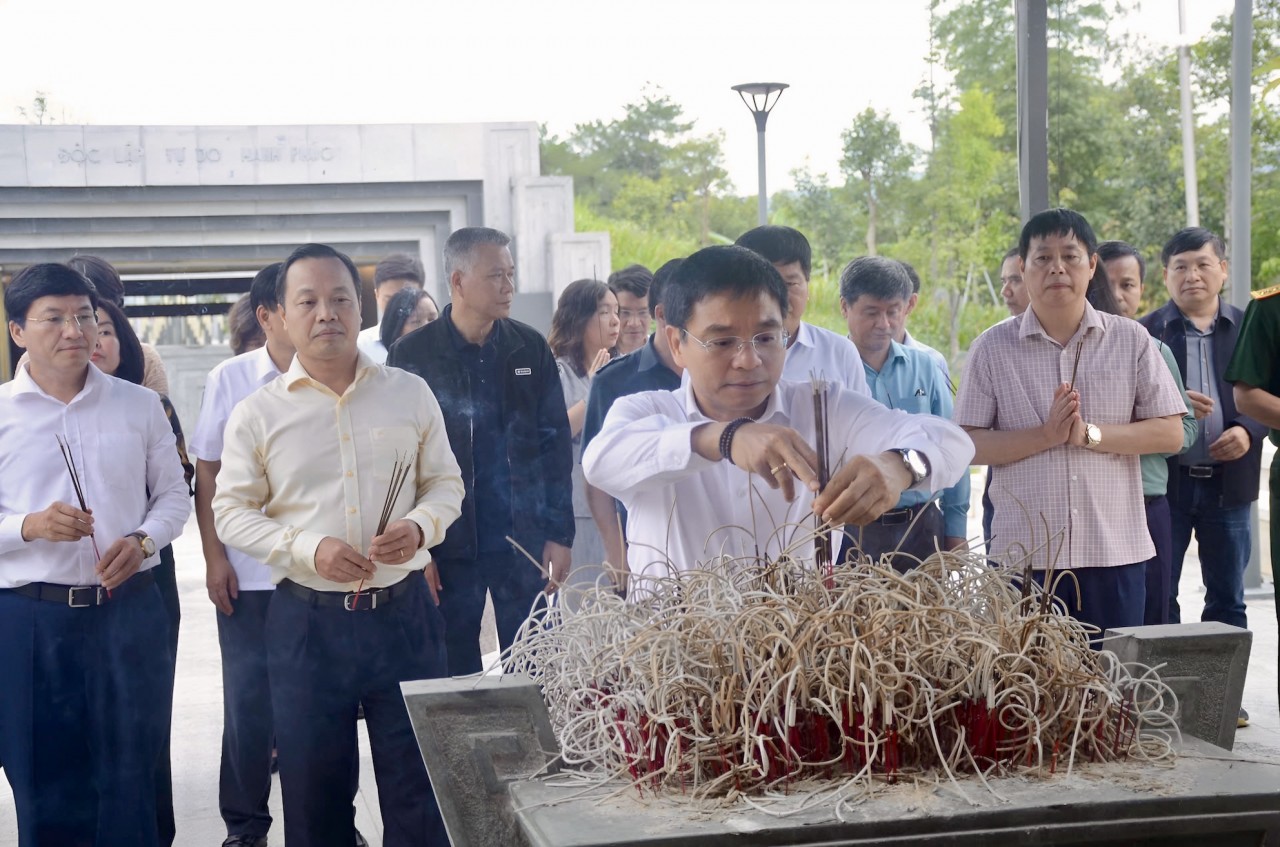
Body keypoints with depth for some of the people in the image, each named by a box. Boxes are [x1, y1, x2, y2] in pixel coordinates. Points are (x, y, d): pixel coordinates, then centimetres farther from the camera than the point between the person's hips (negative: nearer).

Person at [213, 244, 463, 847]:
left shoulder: (410, 395, 5)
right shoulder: (256, 413, 0)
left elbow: (445, 482, 11)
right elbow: (232, 512, 2)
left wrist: (420, 526, -11)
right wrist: (309, 549, -14)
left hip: (404, 613, 1)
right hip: (306, 621, -1)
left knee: (420, 786, 6)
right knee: (314, 790, 10)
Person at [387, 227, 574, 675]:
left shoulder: (531, 349, 5)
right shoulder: (412, 354, -2)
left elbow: (556, 444, 7)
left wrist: (559, 534, 0)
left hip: (524, 539, 2)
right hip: (447, 546, -2)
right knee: (455, 676, 5)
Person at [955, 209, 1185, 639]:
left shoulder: (1130, 340, 5)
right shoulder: (993, 347, 2)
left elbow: (1170, 433, 1)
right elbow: (968, 445, -2)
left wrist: (1089, 434, -12)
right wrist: (1046, 435, -15)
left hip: (1116, 552, 1)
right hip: (1024, 554, -1)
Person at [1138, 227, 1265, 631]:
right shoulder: (1145, 333, -2)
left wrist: (1247, 430, -12)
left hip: (1228, 481, 2)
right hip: (1164, 481, -2)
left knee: (1228, 599, 11)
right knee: (1157, 598, 5)